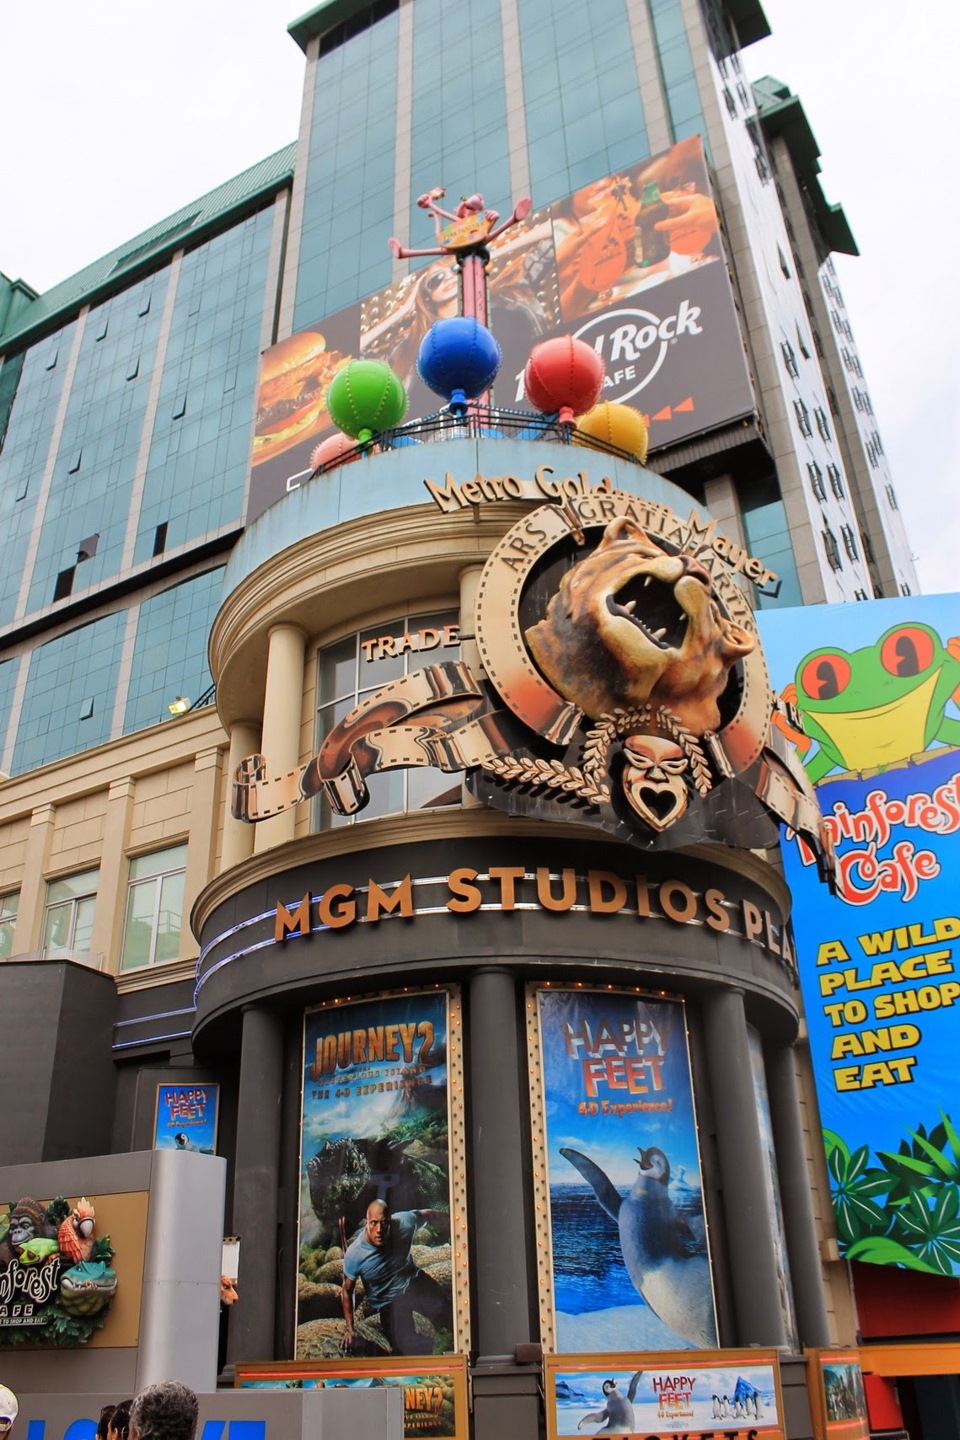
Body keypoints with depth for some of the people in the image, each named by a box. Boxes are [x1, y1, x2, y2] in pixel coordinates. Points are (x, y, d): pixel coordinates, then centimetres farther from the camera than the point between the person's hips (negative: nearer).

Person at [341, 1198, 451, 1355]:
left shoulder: (403, 1223, -23)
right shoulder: (354, 1254, -26)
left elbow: (431, 1215, -3)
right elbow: (347, 1291, -9)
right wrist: (350, 1329, -8)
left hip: (415, 1282, 2)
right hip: (388, 1300, -2)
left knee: (451, 1315, -13)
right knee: (407, 1348, -21)